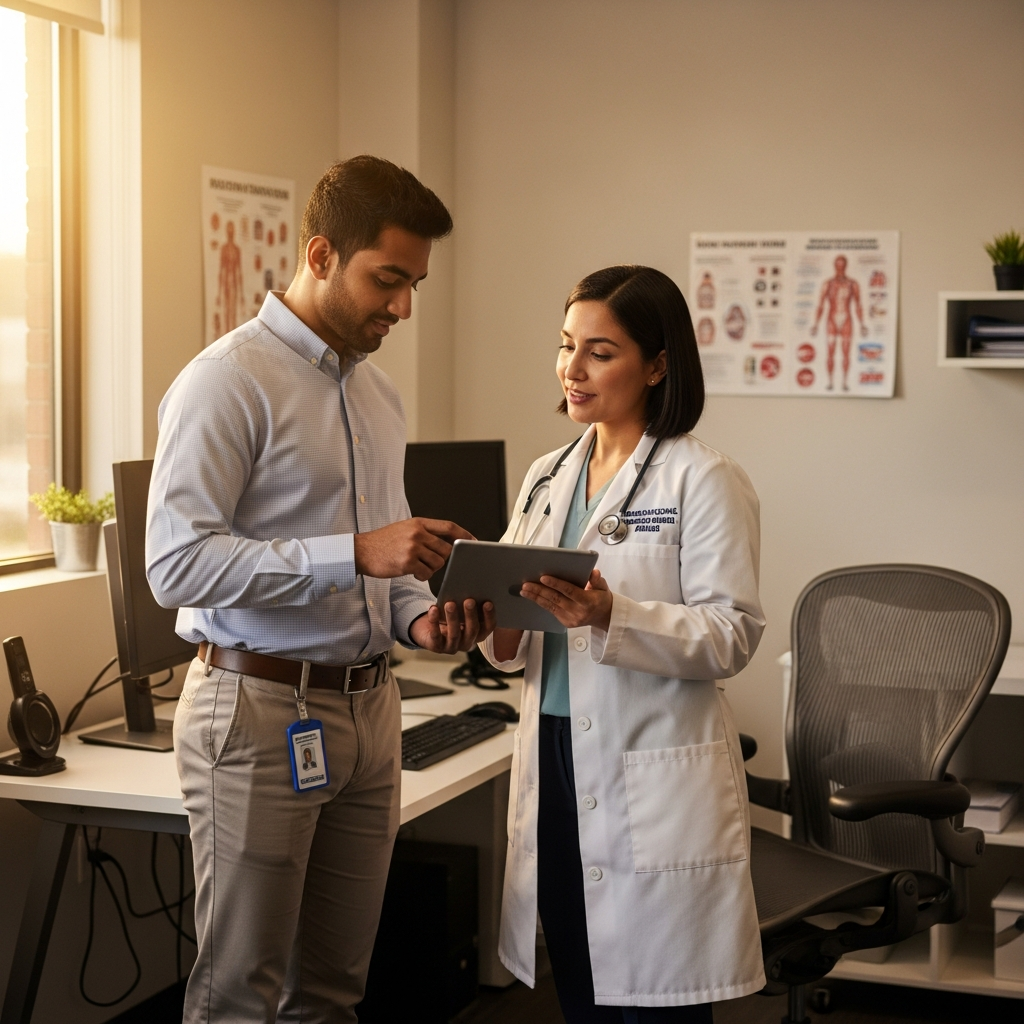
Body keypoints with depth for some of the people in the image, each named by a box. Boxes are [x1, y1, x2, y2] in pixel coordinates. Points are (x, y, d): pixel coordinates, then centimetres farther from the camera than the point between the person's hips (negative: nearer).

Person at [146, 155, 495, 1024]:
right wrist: (357, 554, -26)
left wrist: (417, 618, 1)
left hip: (368, 707, 8)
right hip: (259, 708, -7)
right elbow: (177, 564, -21)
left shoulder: (379, 393, 14)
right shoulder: (227, 382, -12)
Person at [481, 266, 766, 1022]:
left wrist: (610, 615, -27)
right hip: (555, 766, 6)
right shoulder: (548, 478, 13)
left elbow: (732, 635, -14)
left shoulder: (705, 481, -7)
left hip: (652, 784, -6)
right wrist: (499, 630, -8)